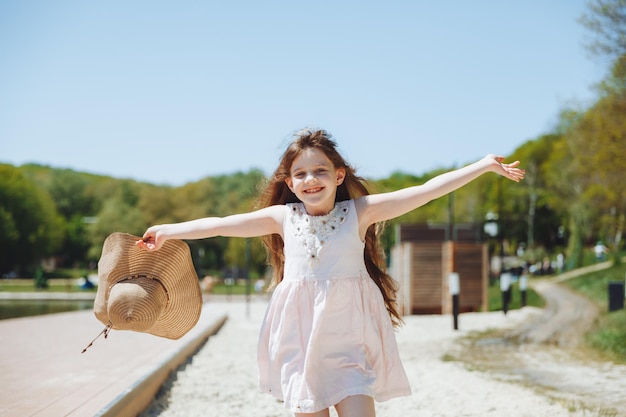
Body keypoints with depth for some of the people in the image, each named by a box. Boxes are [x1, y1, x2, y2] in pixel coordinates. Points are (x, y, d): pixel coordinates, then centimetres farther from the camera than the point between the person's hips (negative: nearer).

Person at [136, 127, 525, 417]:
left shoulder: (359, 212, -3)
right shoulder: (283, 217, 4)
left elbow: (427, 191, -7)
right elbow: (220, 224, 10)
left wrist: (484, 165, -10)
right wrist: (169, 230, 13)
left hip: (348, 336, -2)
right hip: (301, 336, 2)